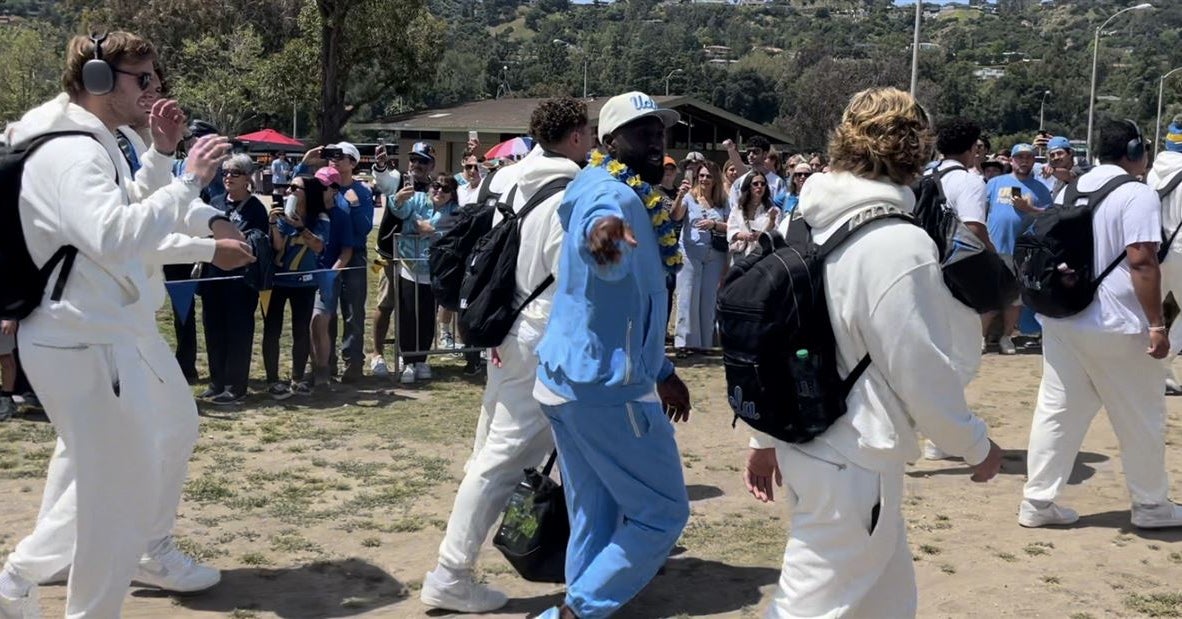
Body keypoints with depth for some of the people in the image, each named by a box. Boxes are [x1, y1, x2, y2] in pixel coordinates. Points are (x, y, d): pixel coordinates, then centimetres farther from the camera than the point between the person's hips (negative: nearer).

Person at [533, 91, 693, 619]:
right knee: (662, 512, 1)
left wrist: (660, 372, 28)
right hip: (606, 384, -10)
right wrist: (602, 232, -65)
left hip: (568, 378, 10)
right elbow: (604, 234, -41)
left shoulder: (629, 199, 18)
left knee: (595, 519, 18)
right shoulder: (612, 193, -14)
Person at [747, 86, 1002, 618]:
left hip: (801, 446, 8)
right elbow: (924, 376, -16)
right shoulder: (900, 245, -21)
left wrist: (765, 437, 17)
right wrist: (977, 446, 0)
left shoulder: (797, 226, 2)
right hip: (853, 464, -8)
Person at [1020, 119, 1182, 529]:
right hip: (1116, 326, -6)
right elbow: (1142, 262, -18)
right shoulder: (1138, 195, -11)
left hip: (1061, 321, 6)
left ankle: (1037, 502, 10)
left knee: (1056, 412, 9)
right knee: (1140, 419, 10)